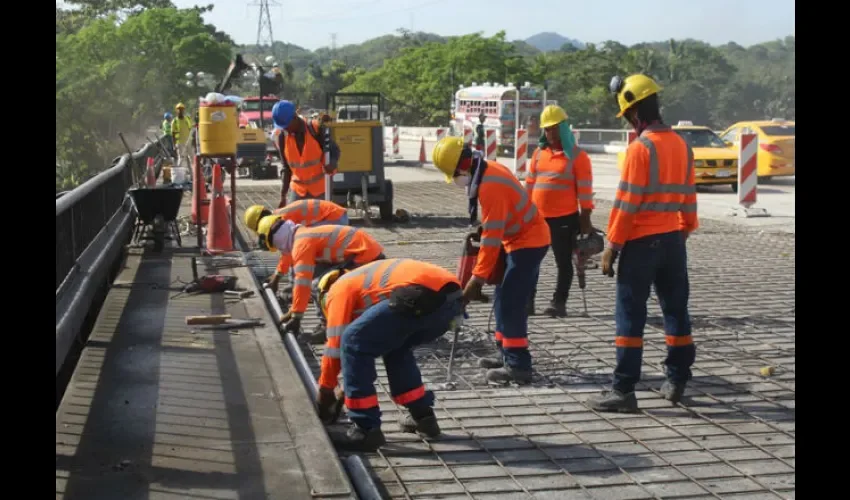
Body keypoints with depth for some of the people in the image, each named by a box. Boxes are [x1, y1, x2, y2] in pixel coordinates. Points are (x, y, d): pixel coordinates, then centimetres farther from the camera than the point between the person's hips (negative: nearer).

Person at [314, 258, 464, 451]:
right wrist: (349, 389, 50)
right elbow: (375, 342, 45)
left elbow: (336, 342, 14)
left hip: (422, 298, -9)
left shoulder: (340, 288, 18)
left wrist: (325, 390, 25)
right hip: (452, 298, 9)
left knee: (353, 344, 4)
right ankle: (423, 416, 31)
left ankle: (366, 430, 4)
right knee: (395, 347, 31)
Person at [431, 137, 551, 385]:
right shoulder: (490, 170, 3)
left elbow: (491, 238, -27)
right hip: (523, 238, 10)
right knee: (503, 300, 15)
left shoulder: (490, 186, -27)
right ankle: (507, 355, 23)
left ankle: (518, 366, -8)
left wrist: (477, 279, -25)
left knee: (510, 303, -11)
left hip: (527, 242, -10)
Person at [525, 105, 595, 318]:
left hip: (565, 218, -5)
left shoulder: (577, 156, -5)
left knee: (563, 261, 4)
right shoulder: (539, 152, 10)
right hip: (537, 218, 5)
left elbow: (585, 190, -7)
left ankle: (559, 302, 9)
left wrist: (585, 218, -9)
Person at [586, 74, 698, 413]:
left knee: (630, 316, -3)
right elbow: (688, 197, 13)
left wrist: (611, 247, -11)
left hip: (642, 242, -7)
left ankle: (623, 390, -2)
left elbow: (626, 203, -16)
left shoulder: (640, 148, -14)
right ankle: (677, 381, 22)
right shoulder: (681, 145, 8)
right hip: (673, 240, 7)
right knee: (676, 311, 14)